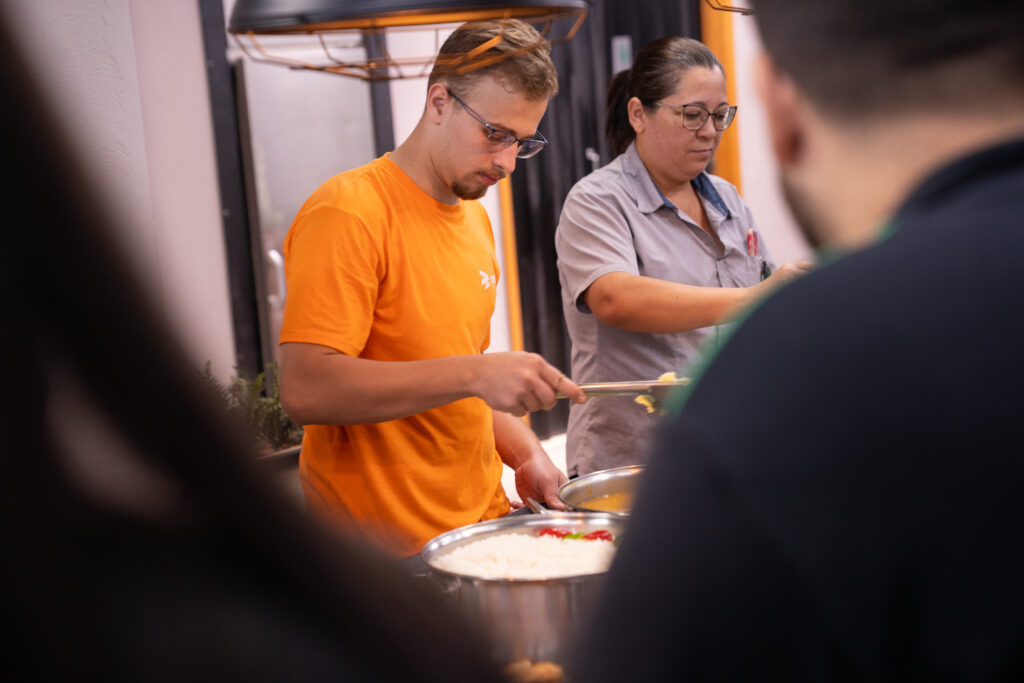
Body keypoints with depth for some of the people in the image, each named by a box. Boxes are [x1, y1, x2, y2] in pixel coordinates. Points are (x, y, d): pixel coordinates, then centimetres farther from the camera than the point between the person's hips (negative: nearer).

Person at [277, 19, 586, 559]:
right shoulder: (348, 214, -16)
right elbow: (305, 389, -25)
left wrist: (525, 454, 4)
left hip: (482, 521, 8)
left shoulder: (474, 219, 12)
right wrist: (474, 374, -29)